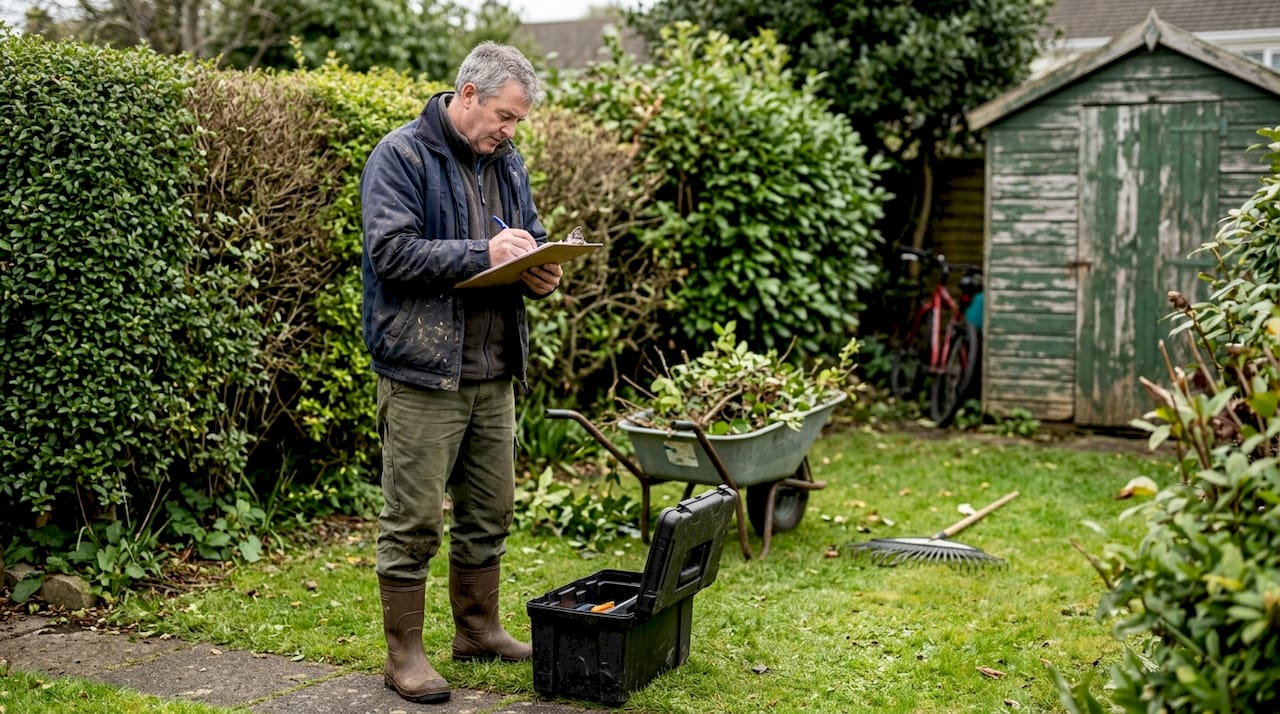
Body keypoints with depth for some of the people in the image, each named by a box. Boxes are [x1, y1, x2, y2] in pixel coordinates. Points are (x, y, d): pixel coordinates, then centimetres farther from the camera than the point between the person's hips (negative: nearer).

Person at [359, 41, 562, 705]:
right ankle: (404, 654, 10)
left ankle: (479, 628, 31)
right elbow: (391, 251, -19)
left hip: (494, 370, 8)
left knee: (489, 510, 16)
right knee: (413, 517, -1)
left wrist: (538, 272, 0)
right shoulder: (401, 156, -9)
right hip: (423, 370, -7)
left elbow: (531, 237, 24)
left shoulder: (507, 161, 14)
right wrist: (483, 253, -22)